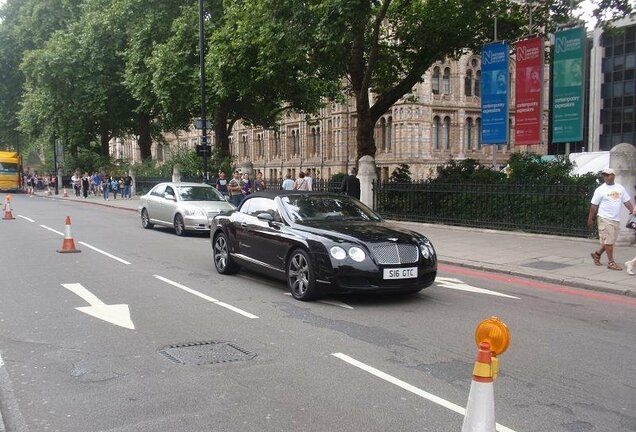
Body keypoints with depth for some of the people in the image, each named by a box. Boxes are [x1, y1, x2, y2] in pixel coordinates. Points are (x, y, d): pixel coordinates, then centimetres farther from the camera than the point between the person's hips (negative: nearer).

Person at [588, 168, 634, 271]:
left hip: (616, 219, 6)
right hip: (605, 219, -5)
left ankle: (596, 254, 29)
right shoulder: (600, 190, -5)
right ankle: (611, 262, 3)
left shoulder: (620, 188, 9)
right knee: (608, 241, -5)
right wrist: (590, 219, -2)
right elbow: (594, 205, -2)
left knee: (610, 241, 11)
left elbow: (627, 202, 12)